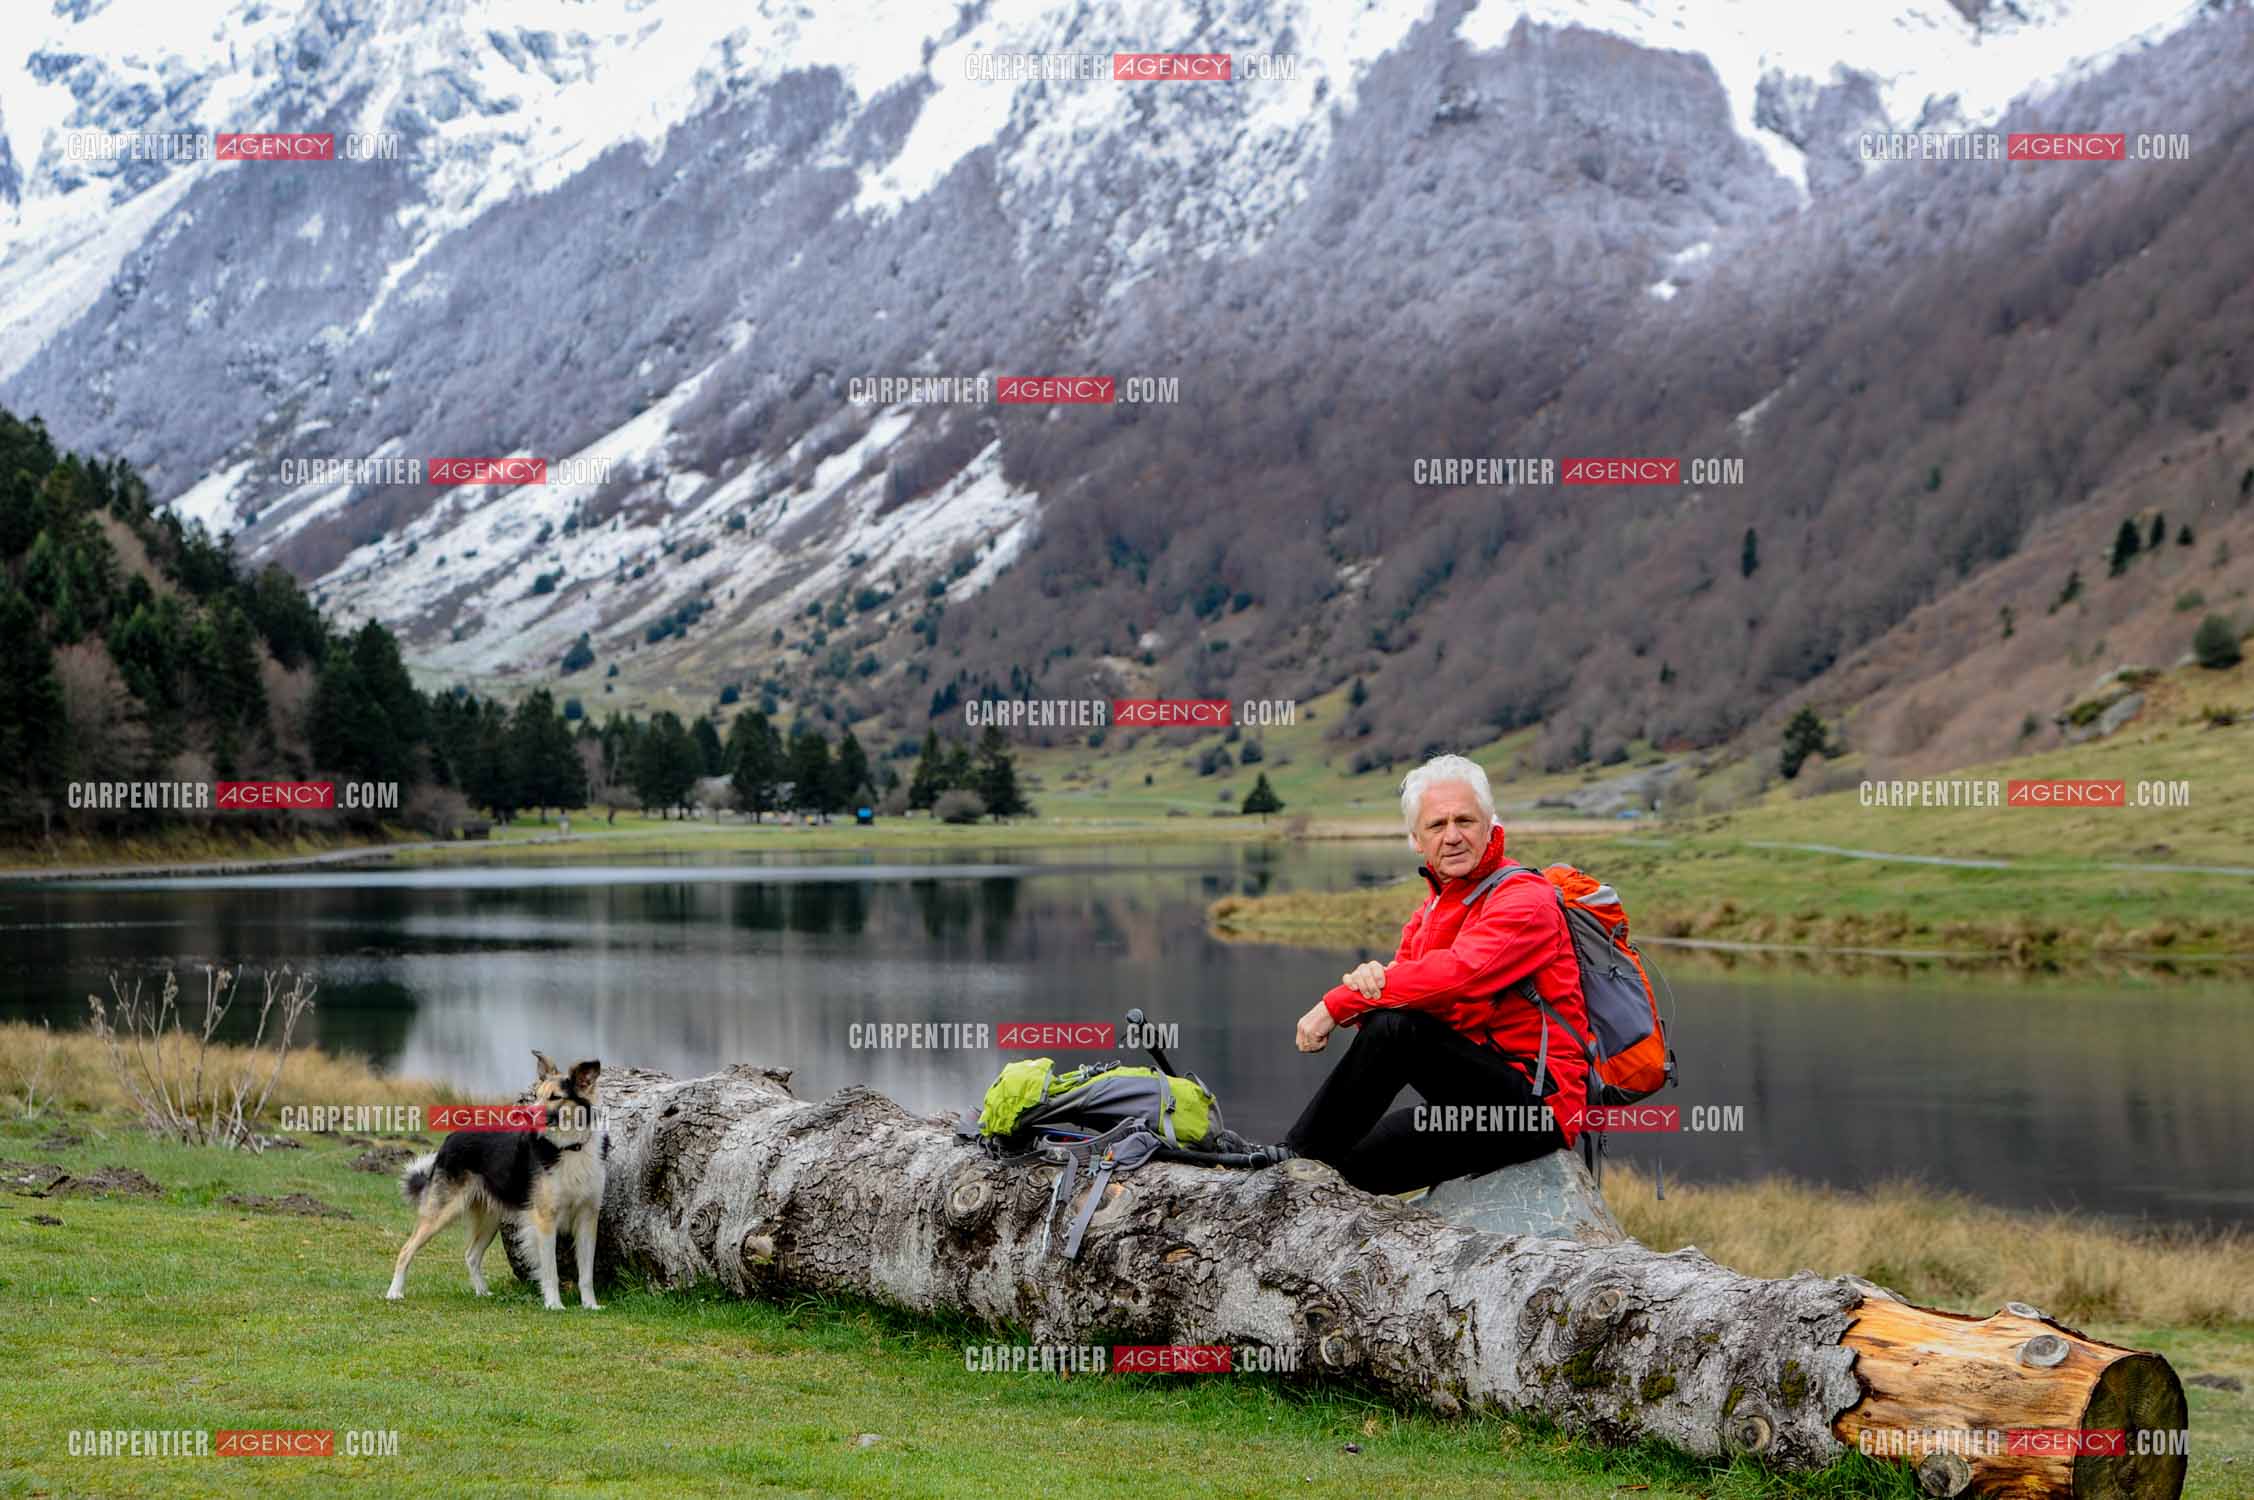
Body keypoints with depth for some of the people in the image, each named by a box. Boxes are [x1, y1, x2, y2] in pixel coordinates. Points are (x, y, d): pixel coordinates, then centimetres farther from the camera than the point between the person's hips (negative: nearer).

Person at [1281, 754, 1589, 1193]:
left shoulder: (1525, 900, -11)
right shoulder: (1433, 909, 17)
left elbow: (1457, 974, -27)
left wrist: (1337, 1004, -22)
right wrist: (1367, 982, -22)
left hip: (1537, 1101, -8)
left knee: (1397, 1028, -23)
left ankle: (1294, 1159, -11)